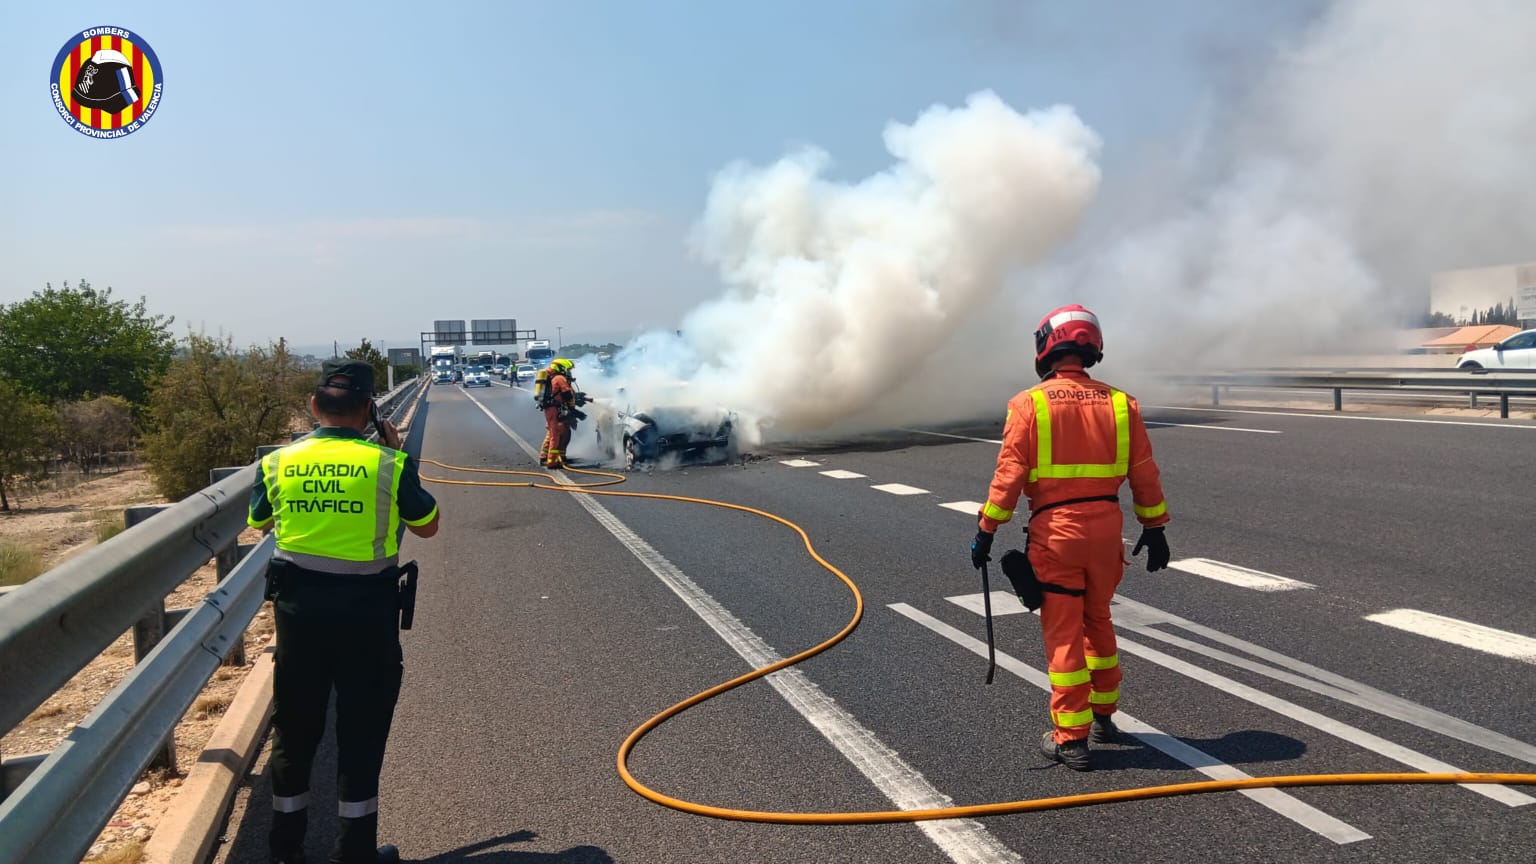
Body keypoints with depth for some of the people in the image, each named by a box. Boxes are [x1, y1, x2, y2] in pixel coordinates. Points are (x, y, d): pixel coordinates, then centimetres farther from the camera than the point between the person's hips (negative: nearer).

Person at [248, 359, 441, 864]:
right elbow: (427, 527, 2)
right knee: (361, 729, 9)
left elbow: (260, 524, 16)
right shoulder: (389, 464, -12)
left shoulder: (278, 463, -3)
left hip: (299, 607, 3)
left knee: (295, 726, 16)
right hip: (367, 611, -3)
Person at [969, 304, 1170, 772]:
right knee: (1098, 621, 21)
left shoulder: (1029, 404, -7)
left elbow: (1009, 475, -10)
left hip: (1054, 529, -4)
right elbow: (1144, 475, 7)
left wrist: (986, 531, -3)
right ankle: (1103, 715, 35)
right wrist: (1154, 529, 16)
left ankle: (1071, 738, 8)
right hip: (1106, 527, 4)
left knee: (1063, 633, 3)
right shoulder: (1120, 403, 4)